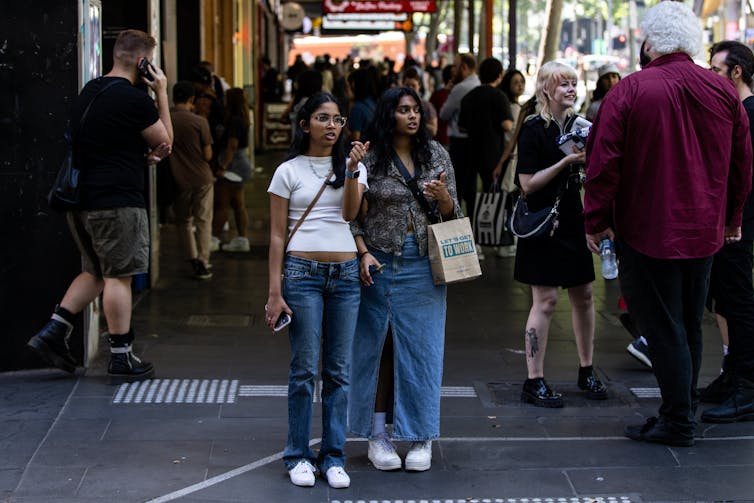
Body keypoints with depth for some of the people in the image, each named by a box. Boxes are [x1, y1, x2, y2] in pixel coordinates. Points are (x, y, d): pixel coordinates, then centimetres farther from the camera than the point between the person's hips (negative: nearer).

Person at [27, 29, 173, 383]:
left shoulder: (89, 92, 14)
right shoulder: (134, 99, -14)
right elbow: (166, 141, -2)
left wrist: (144, 151, 9)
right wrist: (162, 94, 3)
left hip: (81, 199, 8)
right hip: (117, 202, -8)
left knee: (95, 272, 19)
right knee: (118, 277, -2)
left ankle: (52, 331, 11)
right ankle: (121, 359, 3)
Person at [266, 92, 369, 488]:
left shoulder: (353, 167, 12)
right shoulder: (288, 171, 4)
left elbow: (350, 213, -6)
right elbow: (277, 235, 3)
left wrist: (352, 171, -19)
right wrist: (275, 292, -3)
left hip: (345, 274, 3)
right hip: (303, 272, -3)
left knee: (338, 370, 5)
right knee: (305, 369, -2)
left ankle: (333, 457, 13)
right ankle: (298, 456, 9)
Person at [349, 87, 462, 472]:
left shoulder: (436, 154, 7)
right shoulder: (369, 158, -2)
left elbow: (452, 214, 10)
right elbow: (353, 215, 0)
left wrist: (443, 197, -11)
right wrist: (364, 254, -12)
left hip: (424, 264, 2)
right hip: (381, 264, -2)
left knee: (422, 347, 3)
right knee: (378, 347, 4)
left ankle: (421, 439, 11)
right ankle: (377, 436, 13)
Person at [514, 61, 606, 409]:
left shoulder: (578, 124, 10)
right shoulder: (534, 129, -10)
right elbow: (528, 184, -15)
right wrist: (566, 161, -20)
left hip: (574, 222, 7)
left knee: (583, 296, 11)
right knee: (546, 300, -6)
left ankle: (586, 372, 24)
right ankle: (534, 382, 1)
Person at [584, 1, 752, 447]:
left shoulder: (630, 91, -13)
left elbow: (604, 162, -13)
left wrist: (596, 221, -4)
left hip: (646, 230, -5)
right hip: (705, 231, 5)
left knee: (662, 327, 3)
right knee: (690, 324, 18)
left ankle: (678, 422, 7)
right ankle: (686, 407, 28)